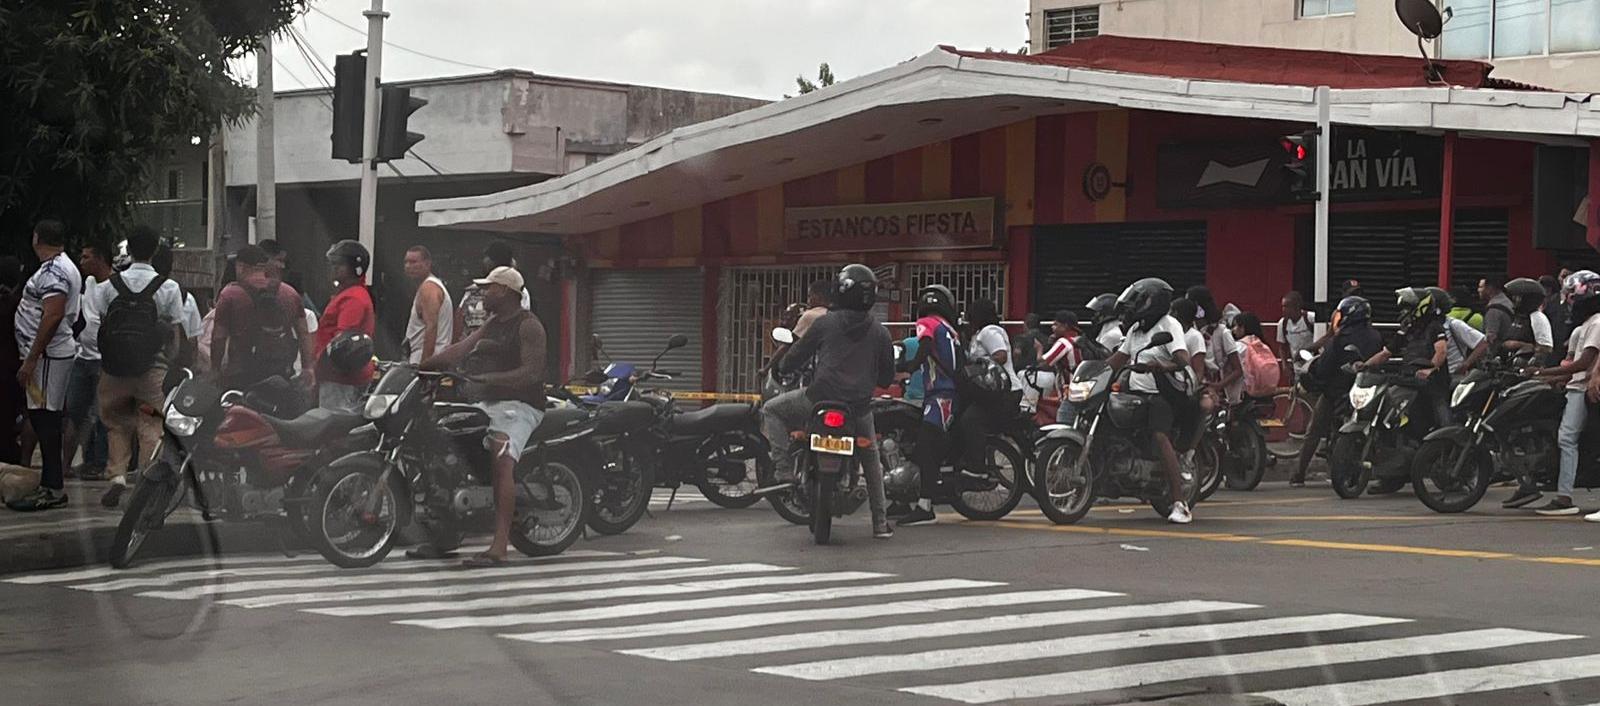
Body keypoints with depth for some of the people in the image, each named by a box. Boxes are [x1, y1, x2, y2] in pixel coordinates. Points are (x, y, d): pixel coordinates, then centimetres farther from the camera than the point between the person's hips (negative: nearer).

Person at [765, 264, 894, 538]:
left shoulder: (825, 323, -2)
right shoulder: (879, 332, 5)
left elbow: (797, 355, 6)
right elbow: (887, 376, 13)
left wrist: (782, 369, 28)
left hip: (820, 400, -3)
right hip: (859, 408, 3)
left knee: (771, 410, 19)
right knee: (871, 459, 24)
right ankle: (880, 522, 21)